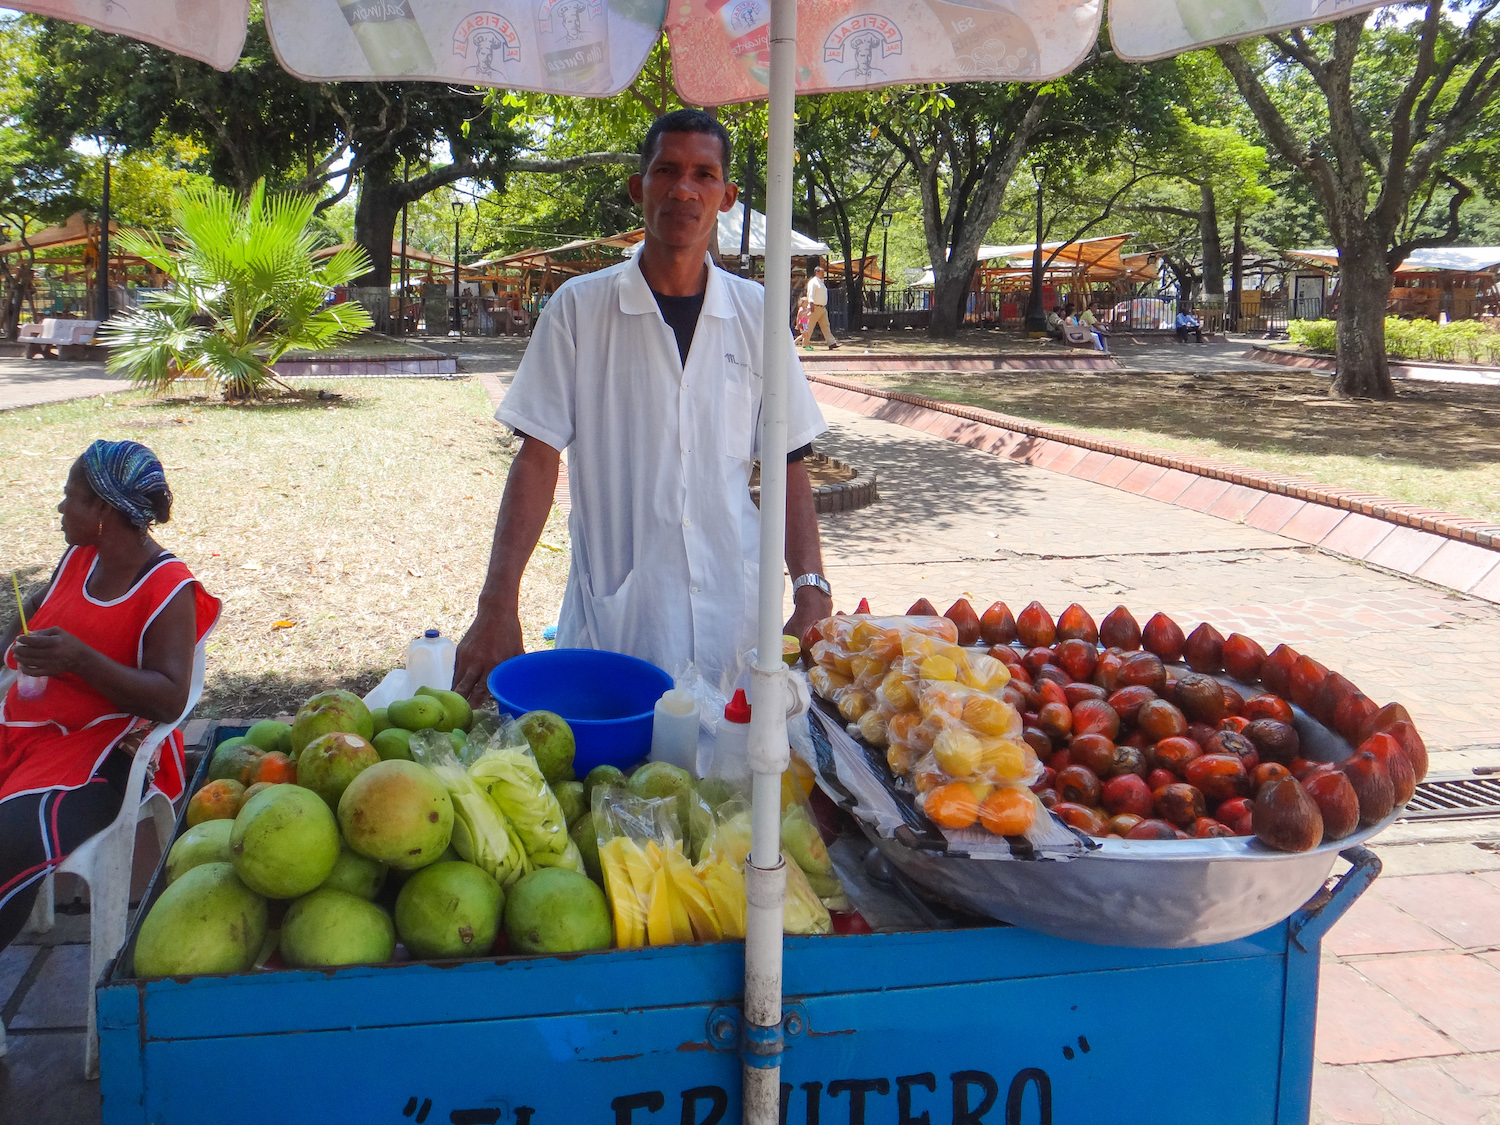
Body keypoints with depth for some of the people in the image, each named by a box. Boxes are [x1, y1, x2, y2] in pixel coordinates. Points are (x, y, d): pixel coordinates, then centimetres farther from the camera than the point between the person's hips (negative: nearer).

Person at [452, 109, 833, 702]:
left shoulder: (756, 314, 5)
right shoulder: (579, 308, -1)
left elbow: (789, 464, 7)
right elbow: (537, 459, -2)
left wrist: (811, 591, -5)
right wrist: (496, 606, -12)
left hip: (734, 623, 2)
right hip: (610, 624, -1)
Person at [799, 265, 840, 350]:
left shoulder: (822, 282, 20)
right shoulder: (813, 282, -8)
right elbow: (811, 293, -17)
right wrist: (811, 304, -26)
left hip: (823, 308, 9)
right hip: (815, 308, -9)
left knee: (825, 326, 3)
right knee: (810, 326, -3)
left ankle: (831, 343, -1)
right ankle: (805, 344, 3)